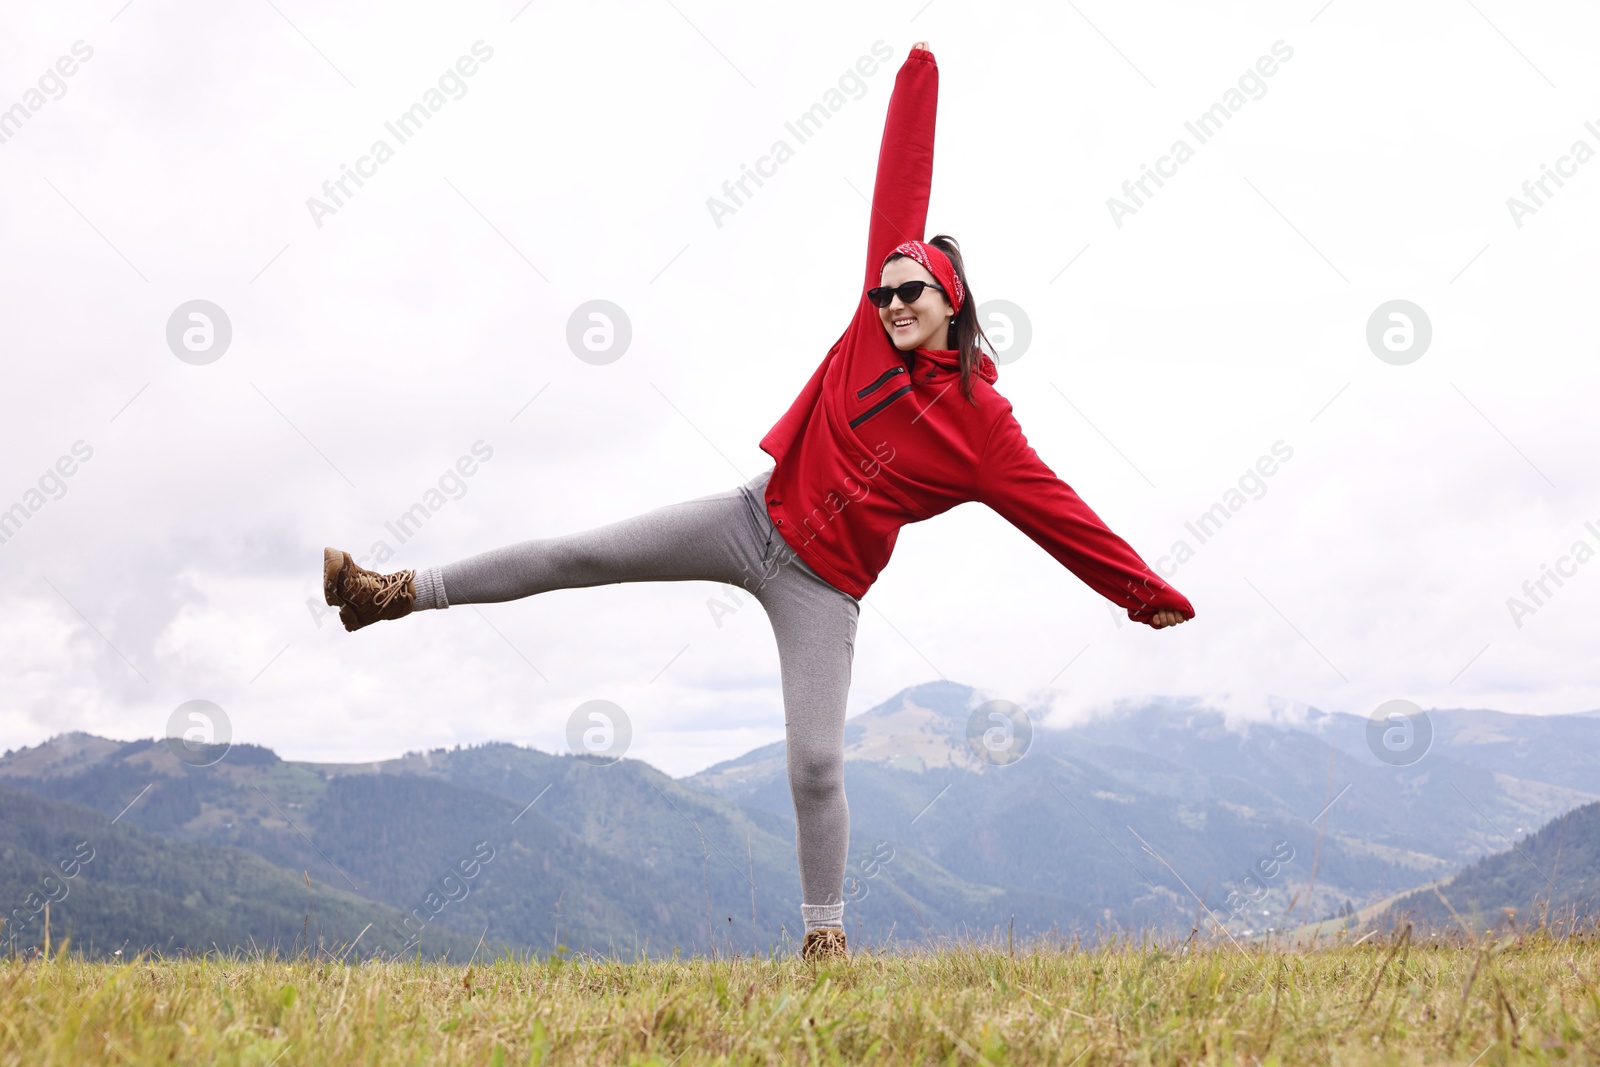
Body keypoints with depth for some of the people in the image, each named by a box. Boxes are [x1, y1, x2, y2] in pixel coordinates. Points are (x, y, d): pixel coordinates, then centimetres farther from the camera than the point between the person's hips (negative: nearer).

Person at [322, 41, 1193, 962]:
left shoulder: (981, 423, -8)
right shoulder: (875, 329, 1)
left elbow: (1058, 512, -7)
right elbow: (901, 184, 3)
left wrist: (1147, 595, -11)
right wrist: (919, 78, 7)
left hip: (823, 584, -3)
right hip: (757, 515, 4)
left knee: (817, 762, -9)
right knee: (581, 555, -4)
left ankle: (826, 935, 8)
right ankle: (398, 593, 5)